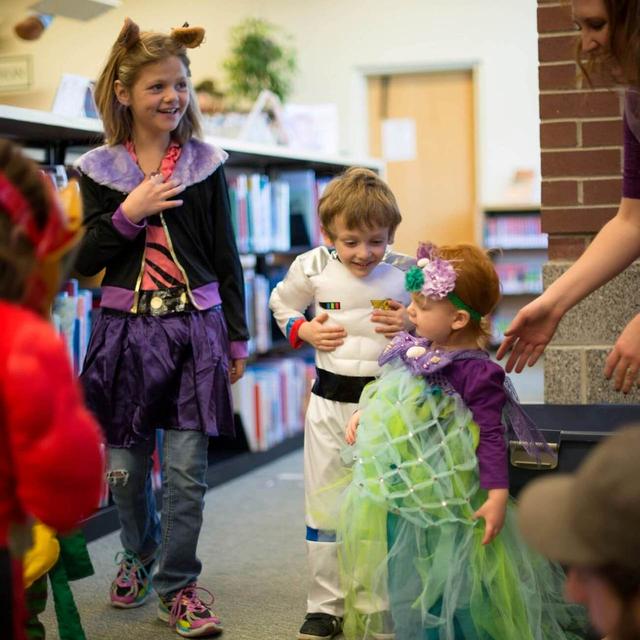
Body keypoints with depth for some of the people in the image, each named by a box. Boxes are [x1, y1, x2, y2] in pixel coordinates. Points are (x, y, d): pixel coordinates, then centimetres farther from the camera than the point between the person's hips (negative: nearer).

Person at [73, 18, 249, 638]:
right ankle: (138, 553, 38)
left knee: (186, 470, -3)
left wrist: (237, 336, 6)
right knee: (126, 463, 11)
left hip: (193, 327, -1)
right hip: (124, 329, 1)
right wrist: (128, 213, -13)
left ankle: (177, 588, 12)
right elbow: (86, 261, 2)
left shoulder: (205, 164, 2)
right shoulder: (100, 169, 2)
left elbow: (226, 258, 6)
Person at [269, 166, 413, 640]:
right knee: (326, 506, 9)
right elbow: (281, 303, 13)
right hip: (330, 401, 1)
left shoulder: (407, 272, -8)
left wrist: (411, 325, -14)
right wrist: (304, 330, -5)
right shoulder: (313, 268, -6)